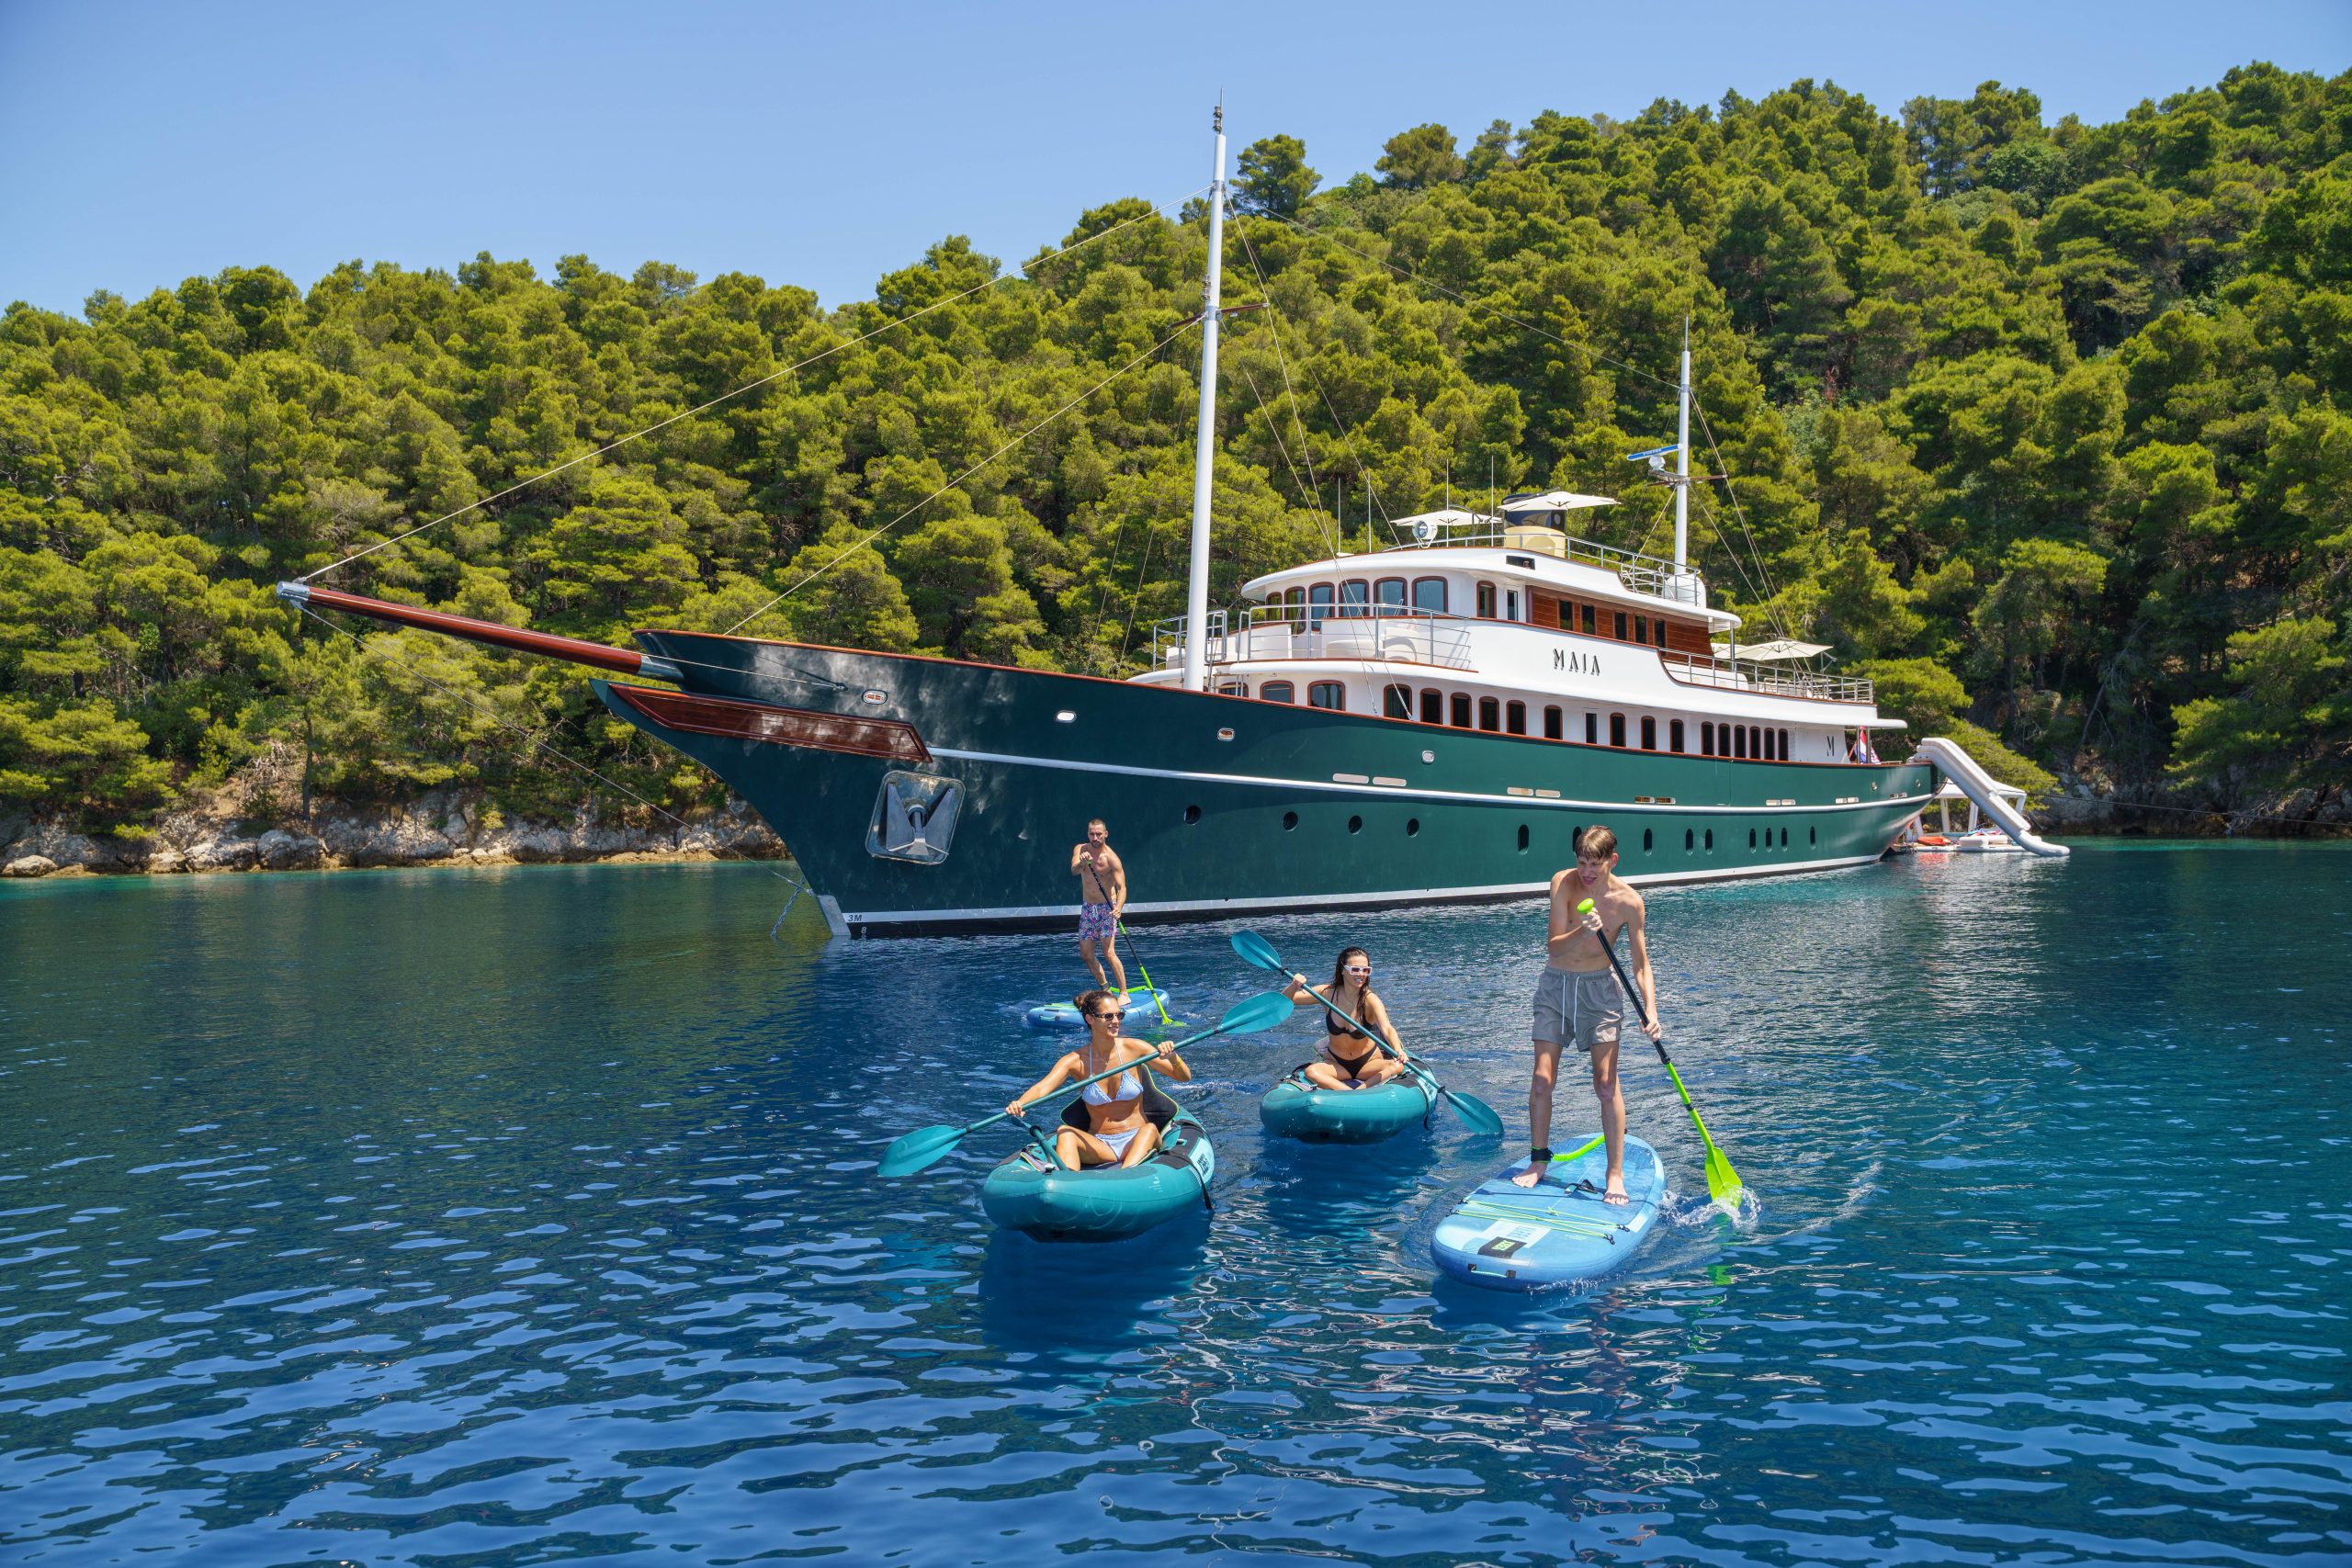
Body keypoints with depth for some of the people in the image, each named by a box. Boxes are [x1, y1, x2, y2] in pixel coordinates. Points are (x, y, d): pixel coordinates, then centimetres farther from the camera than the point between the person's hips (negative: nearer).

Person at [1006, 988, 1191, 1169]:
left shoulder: (1133, 1049, -4)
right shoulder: (1076, 1061, -5)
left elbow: (1184, 1078, -2)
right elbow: (1042, 1088, -20)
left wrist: (1172, 1057, -24)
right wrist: (1020, 1104, -42)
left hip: (1137, 1141, 0)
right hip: (1099, 1145, 0)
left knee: (1150, 1129, -32)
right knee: (1065, 1132, -27)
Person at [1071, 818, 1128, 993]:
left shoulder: (1111, 858, -16)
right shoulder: (1080, 849, 0)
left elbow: (1122, 887, -22)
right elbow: (1074, 871, -19)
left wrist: (1118, 907, -41)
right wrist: (1082, 863, -42)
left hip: (1107, 908, -6)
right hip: (1087, 908, 6)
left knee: (1108, 953, -16)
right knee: (1086, 954, 8)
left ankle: (1124, 993, -10)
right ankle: (1105, 988, 25)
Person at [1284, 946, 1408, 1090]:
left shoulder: (1370, 1000, -18)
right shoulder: (1328, 993, -10)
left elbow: (1387, 1029, -34)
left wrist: (1398, 1051, -54)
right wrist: (1294, 987, -30)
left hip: (1368, 1064, -1)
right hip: (1335, 1064, 2)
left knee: (1397, 1066, -30)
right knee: (1311, 1072, -30)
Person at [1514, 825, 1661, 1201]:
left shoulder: (1628, 901, -14)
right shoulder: (1563, 883, -14)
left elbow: (1641, 966, -8)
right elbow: (1554, 946, -19)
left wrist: (1651, 1010, -22)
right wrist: (1583, 932, -38)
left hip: (1600, 989, -1)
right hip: (1556, 986, 1)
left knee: (1606, 1084, -5)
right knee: (1542, 1080, 0)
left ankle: (1616, 1174, 4)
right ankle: (1538, 1162, 16)